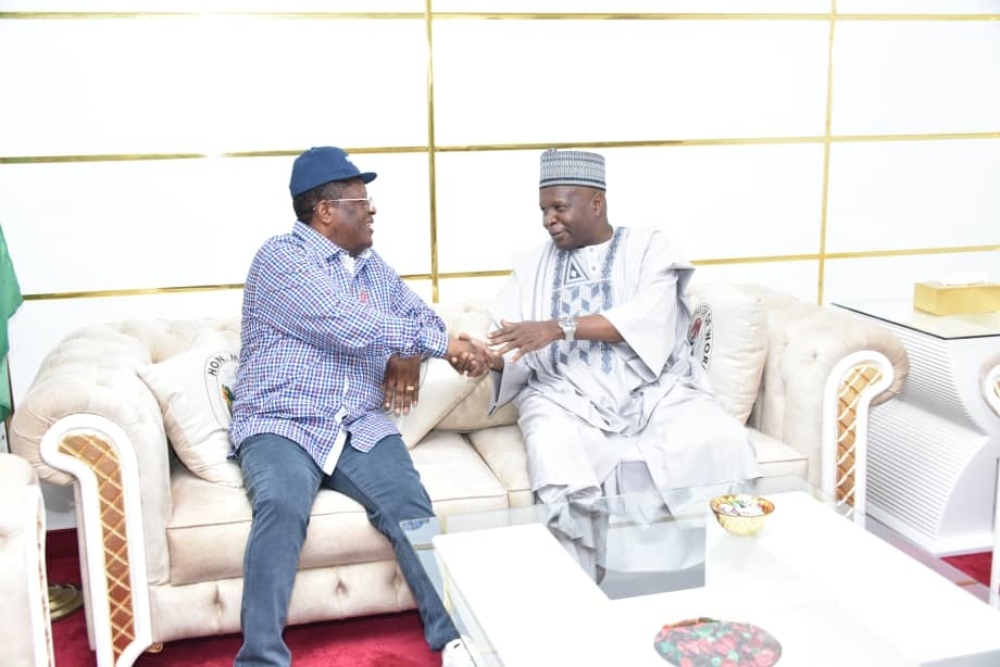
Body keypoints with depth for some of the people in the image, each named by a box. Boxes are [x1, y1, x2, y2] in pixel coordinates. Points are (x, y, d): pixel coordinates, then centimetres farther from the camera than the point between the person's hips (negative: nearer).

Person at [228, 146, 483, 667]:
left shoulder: (372, 266, 18)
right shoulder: (281, 258, -6)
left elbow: (421, 314, 28)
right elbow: (348, 326, -18)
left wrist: (410, 354, 2)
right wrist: (443, 345, -13)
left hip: (360, 426, 5)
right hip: (281, 425, -5)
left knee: (410, 504, -23)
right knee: (281, 508, -34)